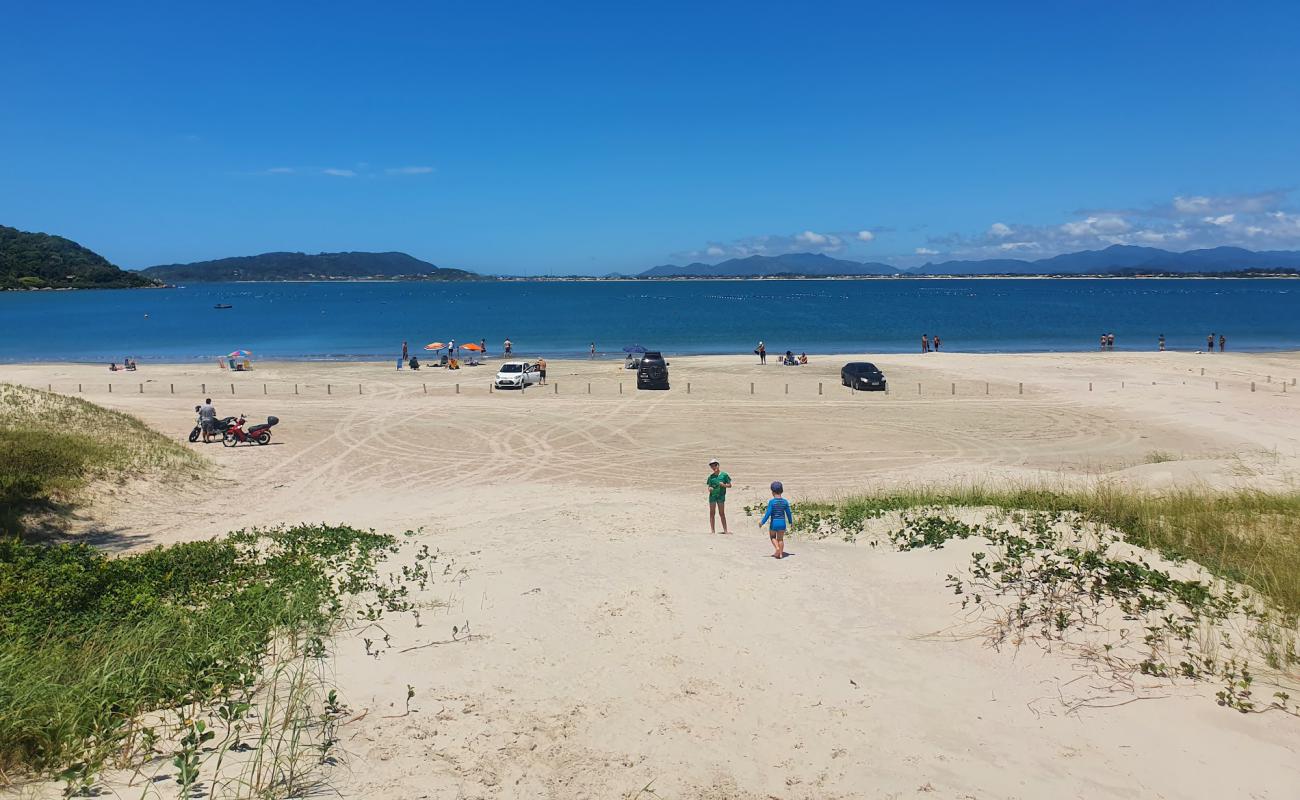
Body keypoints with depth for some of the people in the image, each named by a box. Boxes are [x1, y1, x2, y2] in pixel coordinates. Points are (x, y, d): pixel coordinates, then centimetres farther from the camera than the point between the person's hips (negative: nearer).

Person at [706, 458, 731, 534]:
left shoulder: (724, 475, 1)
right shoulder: (711, 476, 7)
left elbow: (729, 485, 4)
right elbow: (709, 487, 12)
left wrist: (724, 485, -14)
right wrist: (710, 489, -10)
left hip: (721, 496, -2)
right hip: (712, 495, 2)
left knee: (722, 513, 2)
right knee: (712, 513, 3)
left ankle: (725, 530, 7)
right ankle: (712, 530, 7)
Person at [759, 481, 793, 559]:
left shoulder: (771, 502, -15)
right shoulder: (785, 501, -3)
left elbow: (768, 514, -15)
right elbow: (788, 513, 4)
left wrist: (762, 522, -5)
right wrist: (791, 522, 19)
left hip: (774, 523, -3)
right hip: (782, 523, 3)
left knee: (772, 537, 20)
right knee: (780, 539, 15)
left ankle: (777, 548, 0)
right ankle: (781, 554, 16)